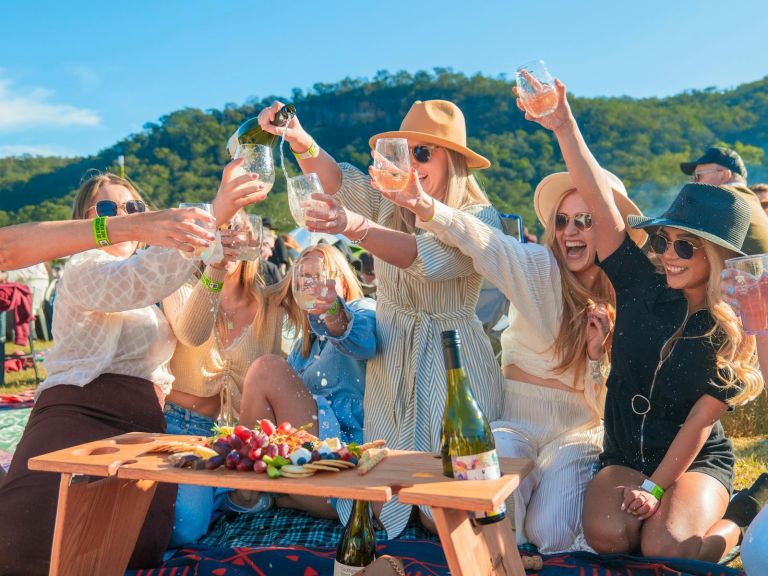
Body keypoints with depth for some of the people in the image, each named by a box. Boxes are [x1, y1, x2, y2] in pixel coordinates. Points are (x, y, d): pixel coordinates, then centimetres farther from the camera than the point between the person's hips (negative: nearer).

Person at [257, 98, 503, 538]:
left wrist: (356, 227, -42)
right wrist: (301, 142, -32)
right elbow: (338, 181, -12)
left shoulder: (481, 219, -9)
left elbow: (427, 257, -27)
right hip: (390, 362, 4)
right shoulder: (388, 204, 5)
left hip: (454, 364, -3)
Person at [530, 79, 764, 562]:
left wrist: (654, 487, -17)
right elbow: (604, 208, -16)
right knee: (607, 534, -25)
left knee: (663, 548, -26)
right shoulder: (642, 288, -6)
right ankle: (674, 520, 7)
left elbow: (699, 424, -11)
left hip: (699, 463, -2)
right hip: (626, 456, 2)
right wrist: (564, 126, -24)